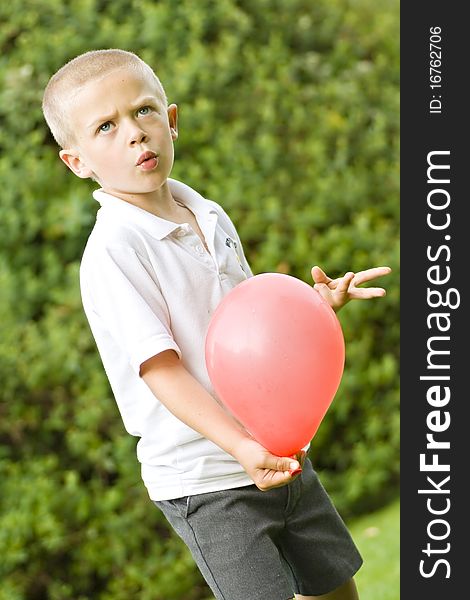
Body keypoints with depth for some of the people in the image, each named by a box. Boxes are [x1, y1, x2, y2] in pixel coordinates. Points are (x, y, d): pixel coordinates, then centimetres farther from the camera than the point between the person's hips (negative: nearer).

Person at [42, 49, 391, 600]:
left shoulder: (211, 218, 7)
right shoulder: (112, 249, -18)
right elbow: (162, 369, -23)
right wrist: (242, 448, -33)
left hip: (280, 454, 8)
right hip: (203, 482, -7)